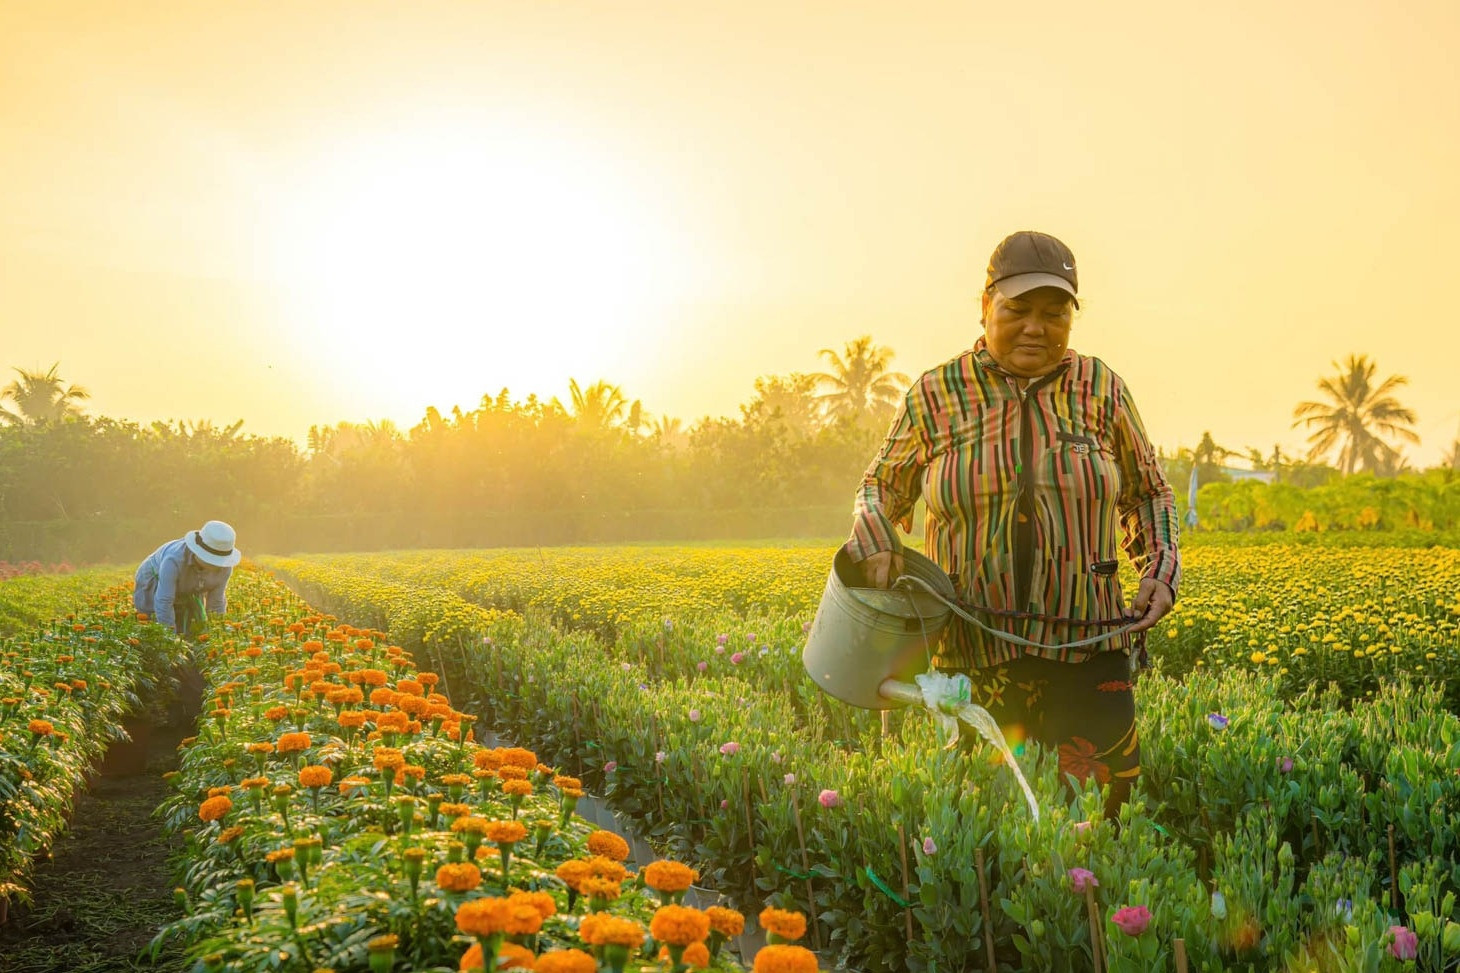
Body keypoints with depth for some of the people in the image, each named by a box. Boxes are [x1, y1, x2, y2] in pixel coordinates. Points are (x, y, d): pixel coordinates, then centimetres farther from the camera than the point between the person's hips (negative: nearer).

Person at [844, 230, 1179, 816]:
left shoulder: (1099, 388, 6)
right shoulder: (936, 396, 3)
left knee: (1103, 801, -4)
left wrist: (1161, 568, 1)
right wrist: (873, 537, -4)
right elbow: (882, 487, 17)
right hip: (977, 654, 0)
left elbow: (1148, 494, 17)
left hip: (1086, 647, 1)